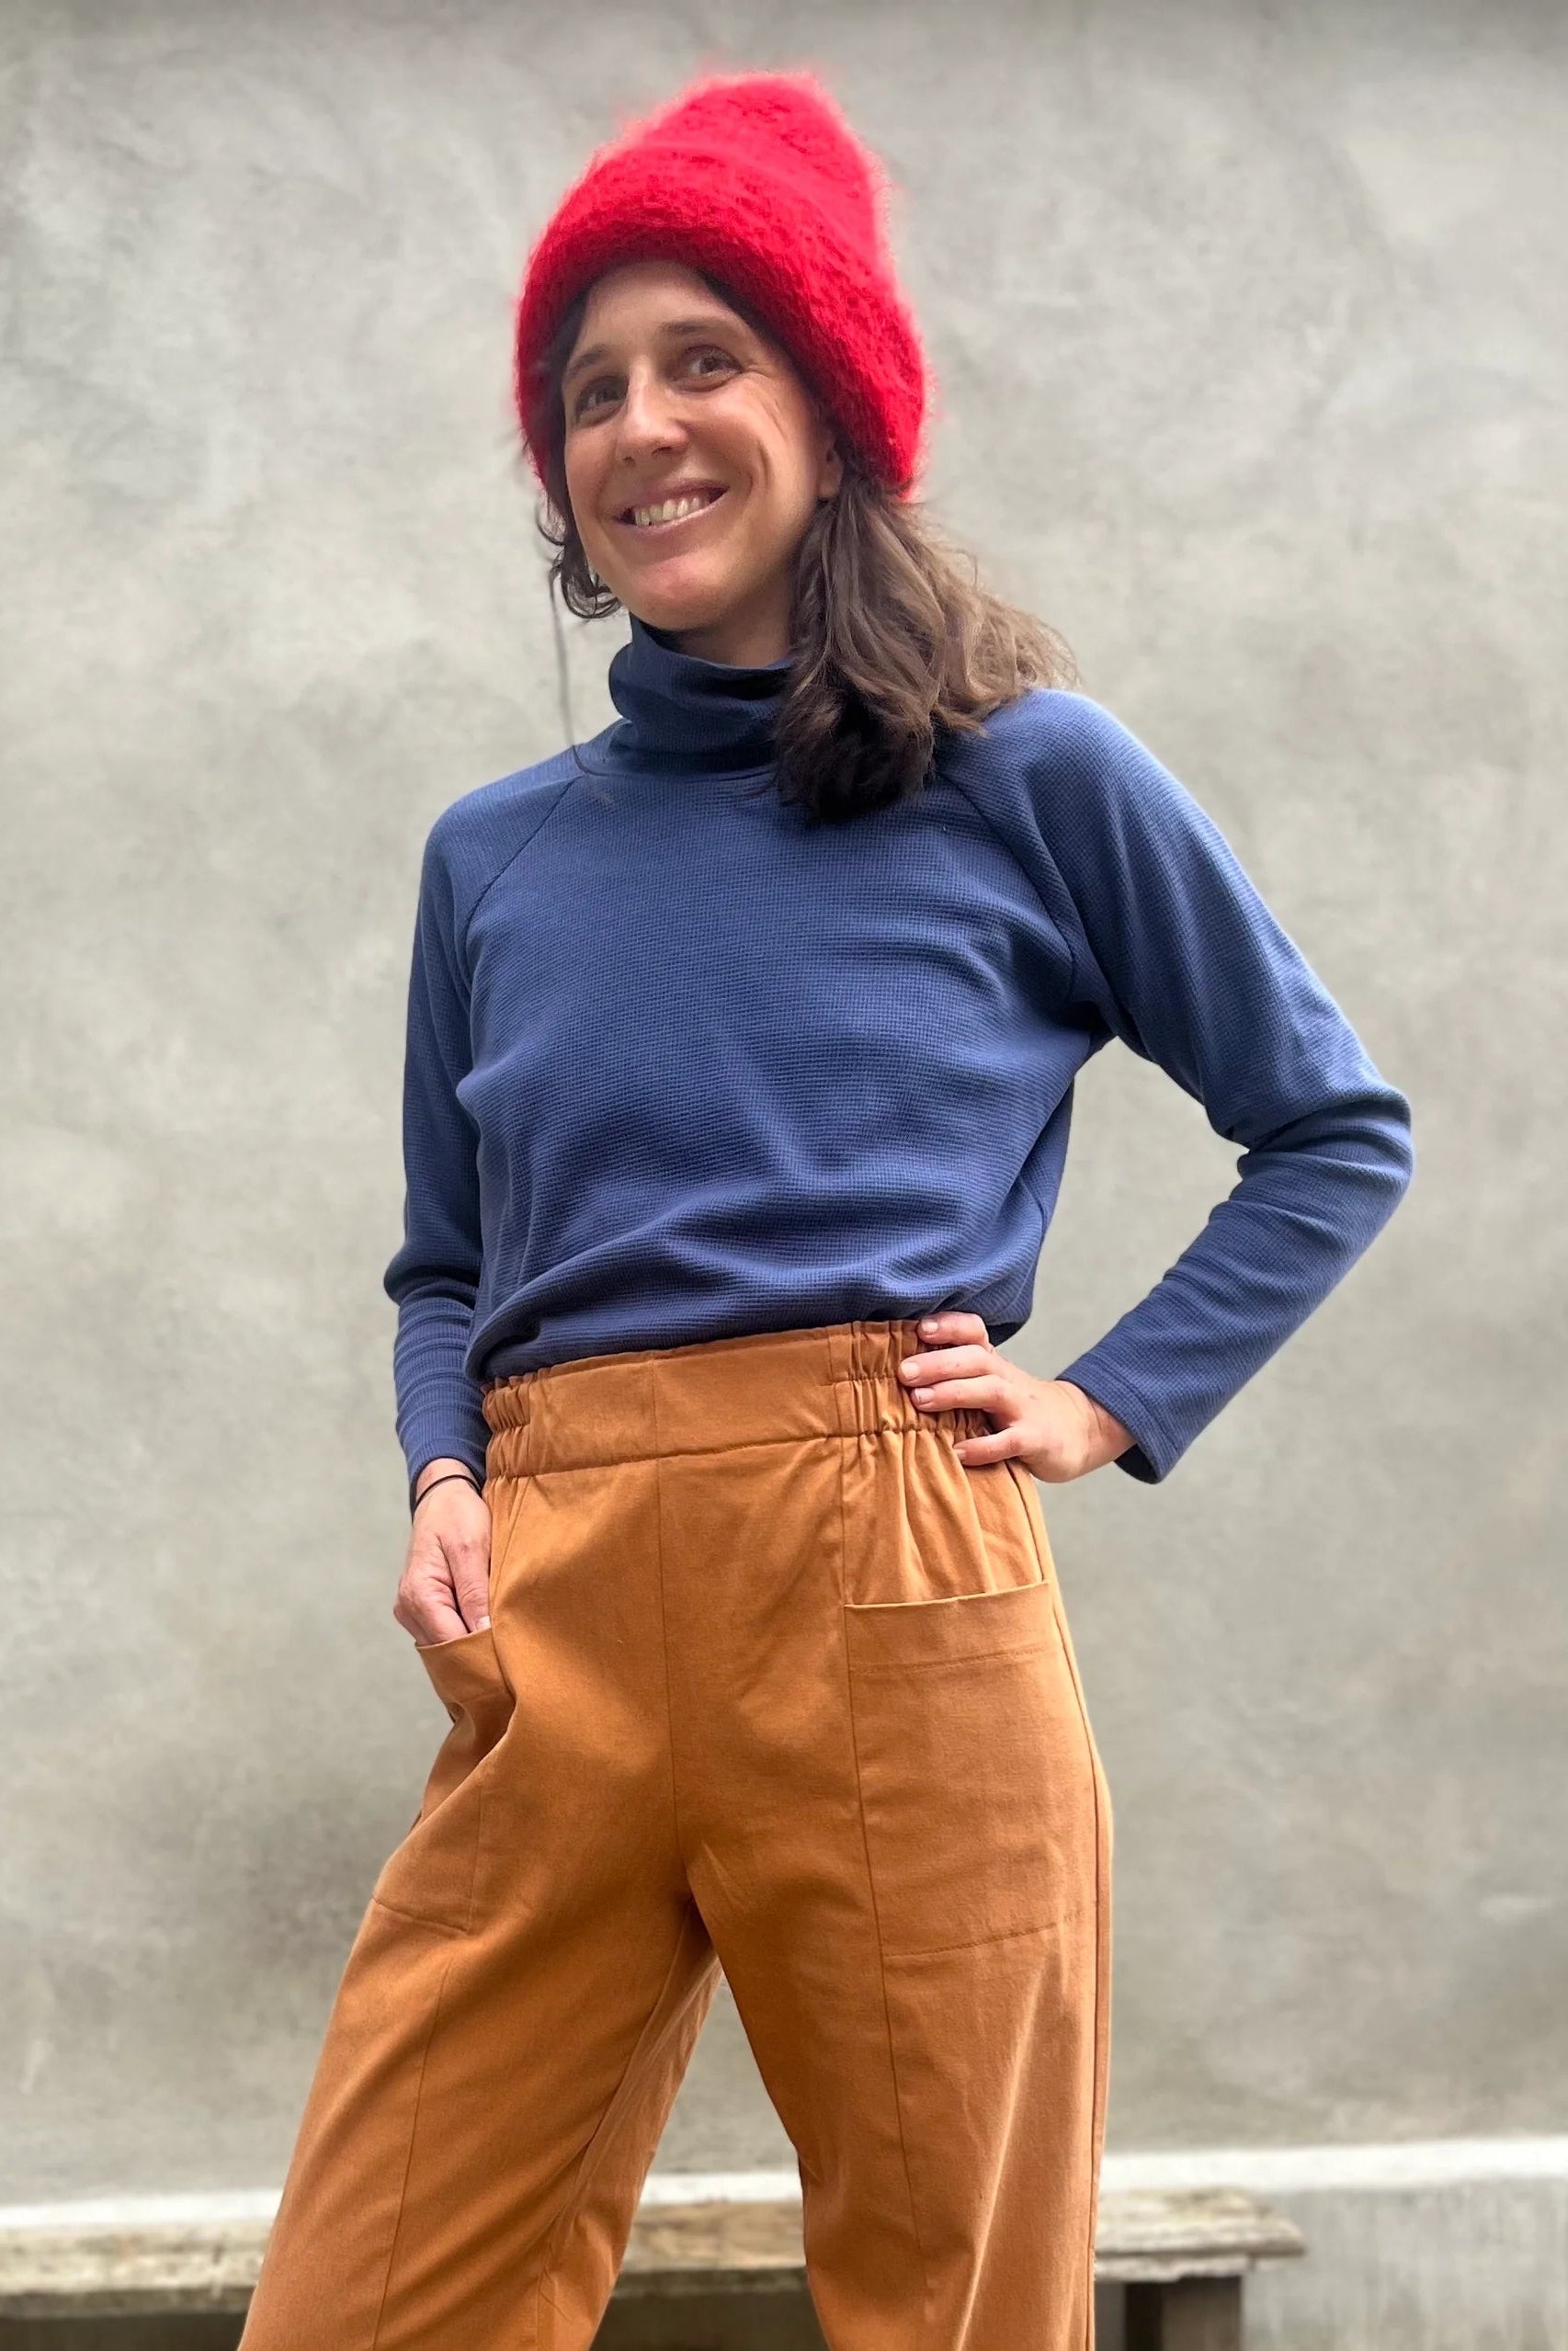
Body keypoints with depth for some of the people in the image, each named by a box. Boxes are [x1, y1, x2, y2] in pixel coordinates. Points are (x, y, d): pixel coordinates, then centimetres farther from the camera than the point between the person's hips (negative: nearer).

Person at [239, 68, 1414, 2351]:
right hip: (553, 1630, 3)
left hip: (888, 1587, -3)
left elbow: (1337, 1133, 12)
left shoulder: (1031, 776, 5)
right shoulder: (496, 856, 15)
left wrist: (1112, 1403, 2)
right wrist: (441, 1481, 4)